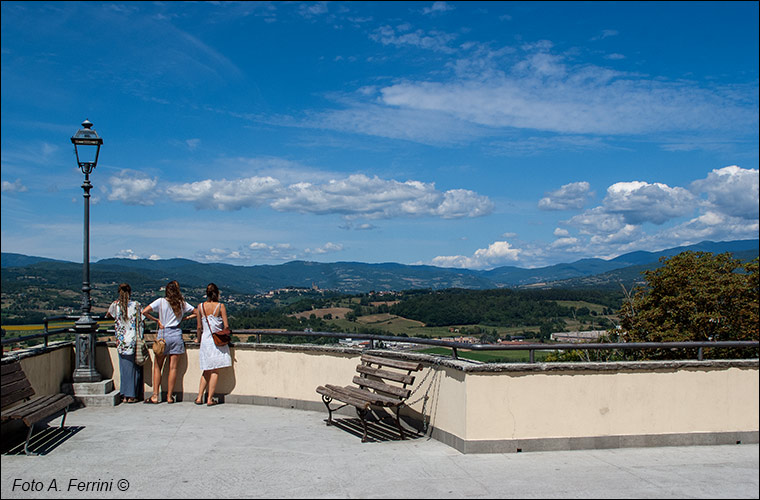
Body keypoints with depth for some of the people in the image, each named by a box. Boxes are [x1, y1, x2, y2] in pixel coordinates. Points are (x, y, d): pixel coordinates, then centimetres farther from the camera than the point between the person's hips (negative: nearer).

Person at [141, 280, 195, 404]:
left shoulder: (161, 301, -4)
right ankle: (170, 396, 8)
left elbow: (144, 312, -11)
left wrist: (156, 320, -1)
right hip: (177, 335, 2)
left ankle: (155, 396, 5)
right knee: (173, 367, 5)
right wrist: (184, 319, 10)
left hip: (163, 334, -2)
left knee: (157, 367, 7)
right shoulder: (182, 303, 4)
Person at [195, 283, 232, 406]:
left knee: (206, 371, 14)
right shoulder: (220, 306, -7)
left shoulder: (200, 307, 1)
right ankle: (210, 399, 2)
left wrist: (199, 339, 20)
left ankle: (199, 397, 11)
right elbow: (226, 326, -8)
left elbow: (199, 327, 4)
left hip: (205, 340, 3)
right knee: (215, 371, 3)